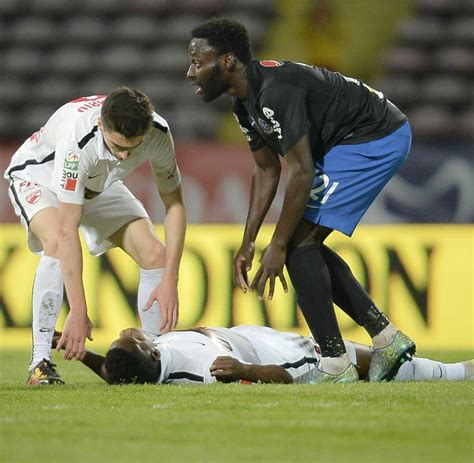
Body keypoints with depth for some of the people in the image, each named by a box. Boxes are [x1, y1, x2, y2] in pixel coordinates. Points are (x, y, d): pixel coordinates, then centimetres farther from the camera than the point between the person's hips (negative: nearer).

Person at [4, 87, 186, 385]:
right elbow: (68, 231, -44)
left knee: (155, 255, -10)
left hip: (99, 186, 5)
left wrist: (170, 281, -22)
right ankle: (40, 362, -32)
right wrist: (79, 313, -46)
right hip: (37, 177, -5)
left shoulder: (158, 133, -29)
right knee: (57, 243, -35)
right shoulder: (76, 139, -44)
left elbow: (174, 204, -15)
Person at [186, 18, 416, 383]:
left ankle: (336, 366, -12)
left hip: (378, 139, -10)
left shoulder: (276, 90, -27)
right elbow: (267, 170, 16)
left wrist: (277, 246, -20)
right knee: (304, 245, 11)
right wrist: (248, 243, 12)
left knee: (299, 243, -14)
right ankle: (386, 338, 17)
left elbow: (301, 172, -26)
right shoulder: (246, 101, 6)